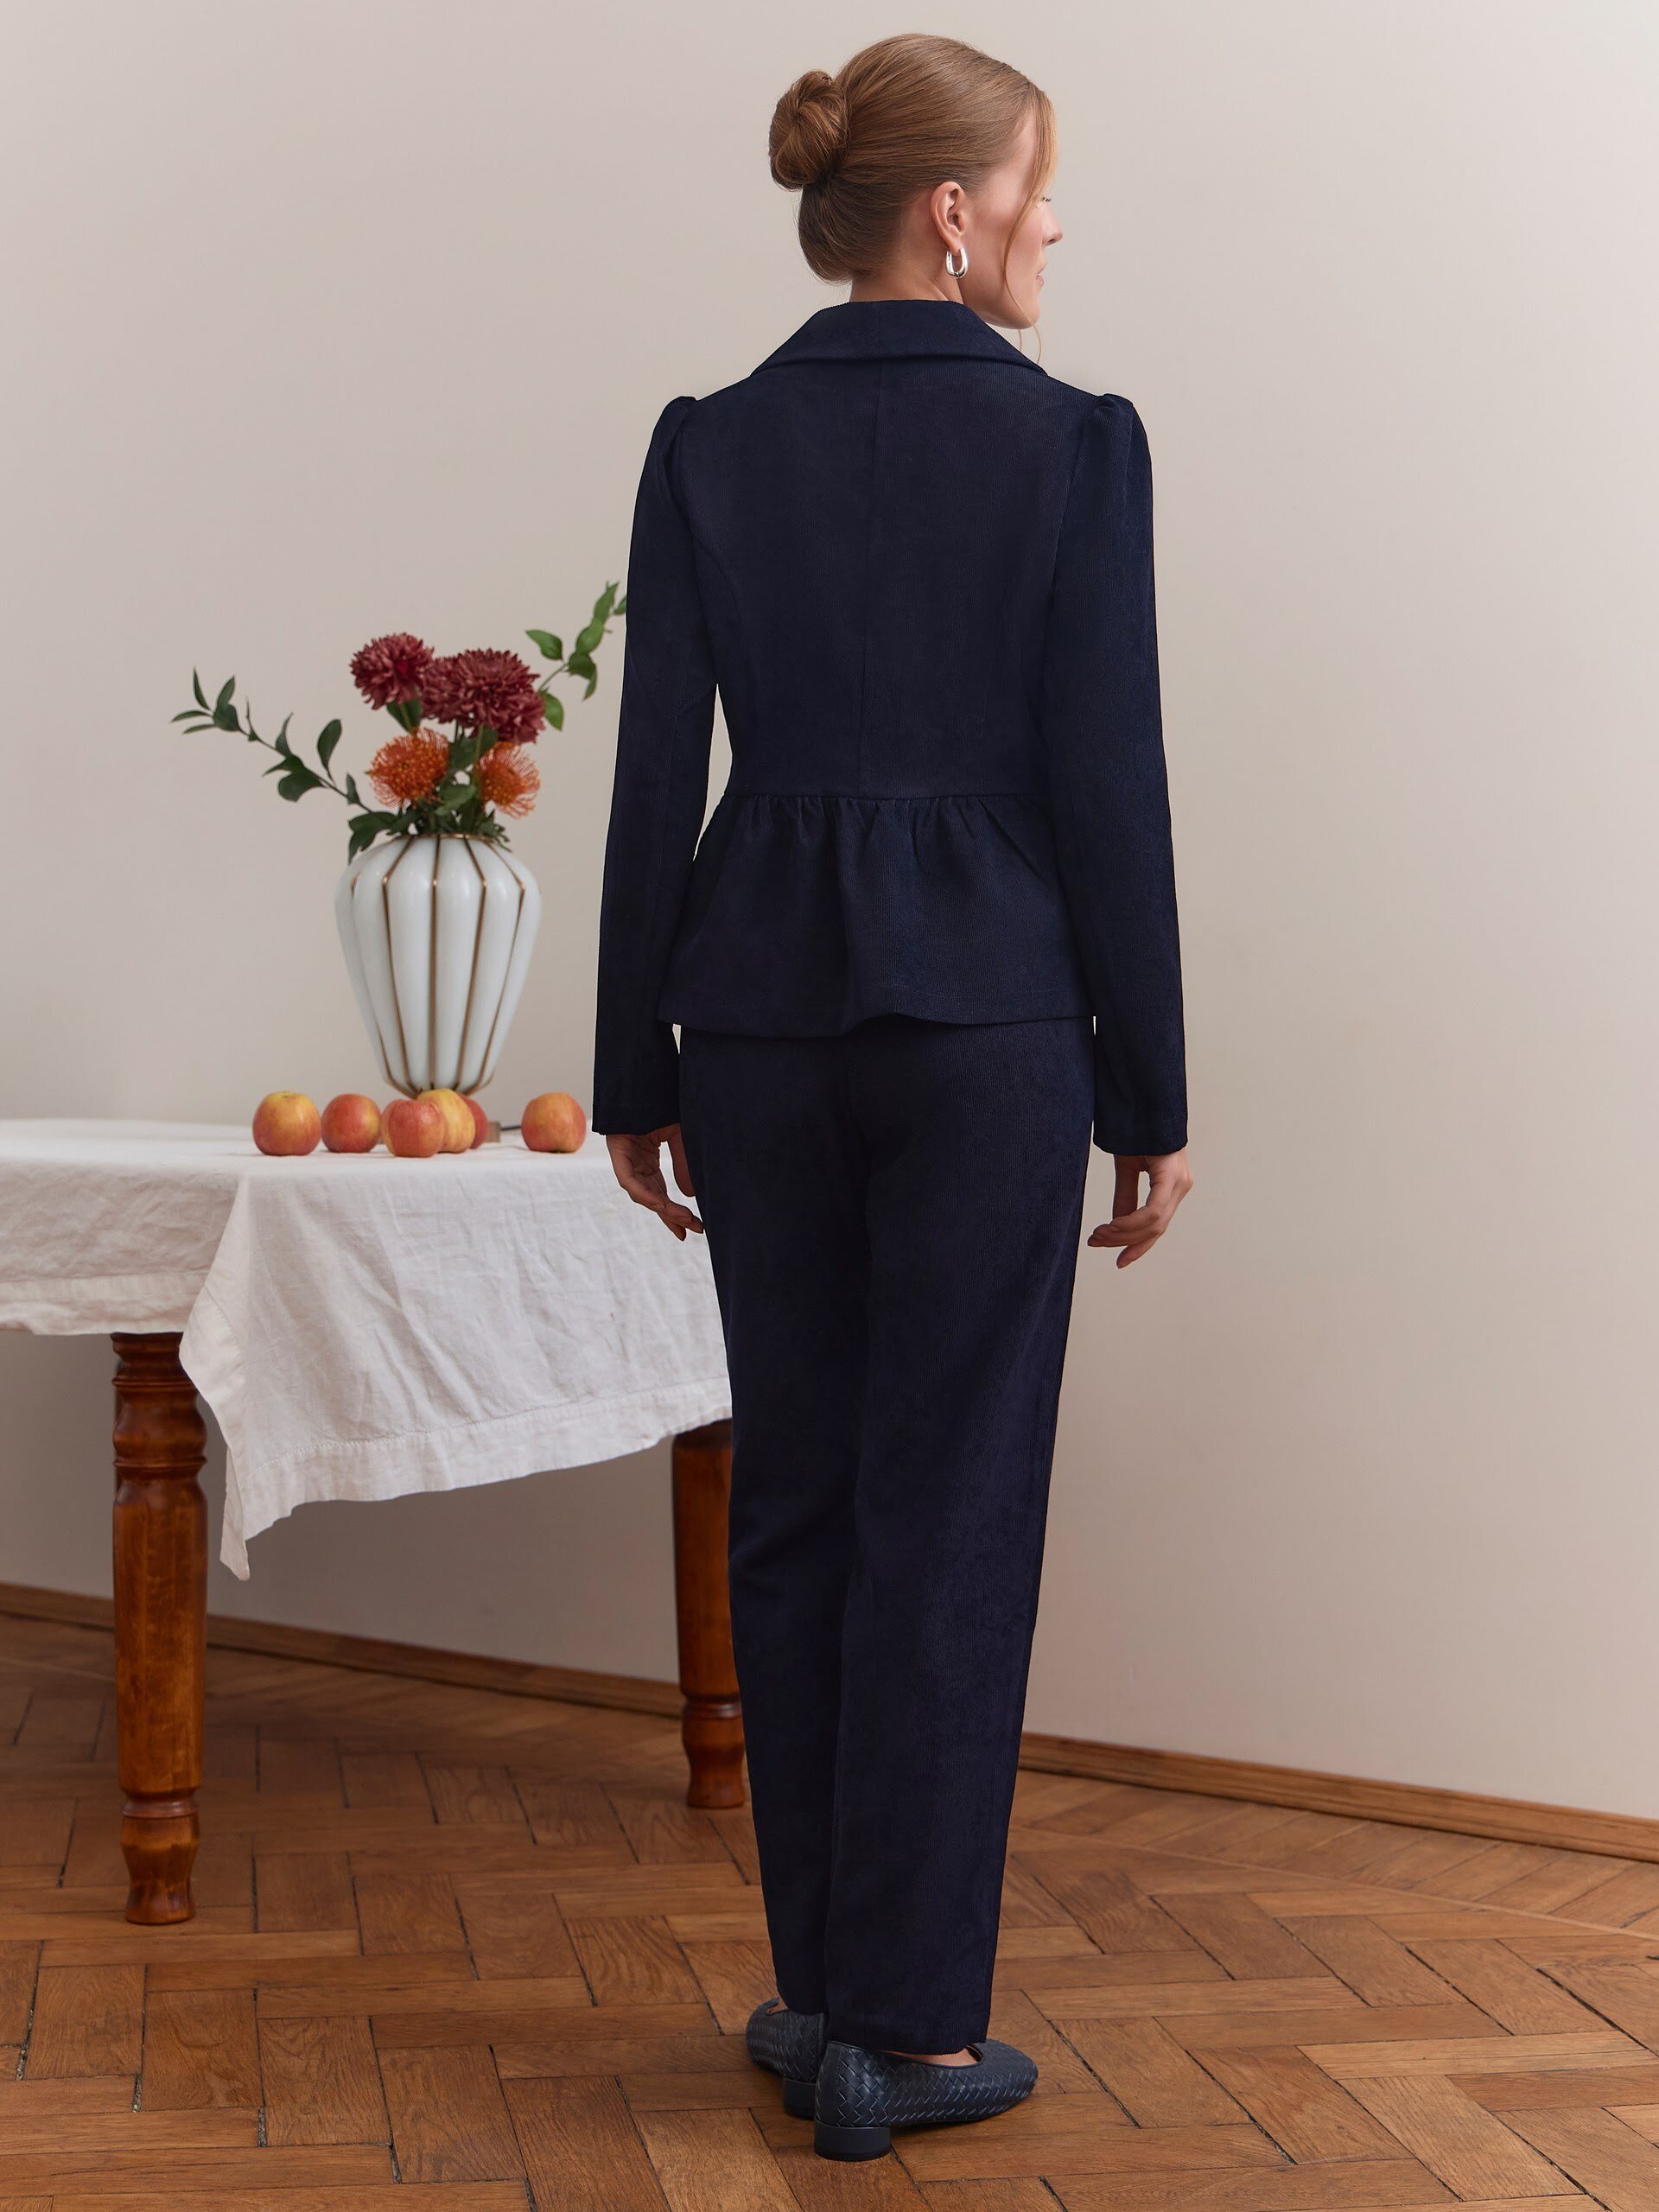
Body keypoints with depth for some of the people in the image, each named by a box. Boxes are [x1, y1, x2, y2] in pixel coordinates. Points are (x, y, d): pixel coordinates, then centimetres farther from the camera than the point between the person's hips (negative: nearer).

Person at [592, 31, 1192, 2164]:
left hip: (765, 996, 4)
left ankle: (822, 1987, 21)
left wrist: (640, 1079, 8)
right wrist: (1151, 1097, -1)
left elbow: (656, 776, 1)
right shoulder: (1074, 441, -7)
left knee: (793, 1494, 13)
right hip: (987, 1007, -3)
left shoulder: (708, 446, 3)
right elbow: (1106, 784, -9)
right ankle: (906, 2029, 9)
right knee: (950, 1513, 3)